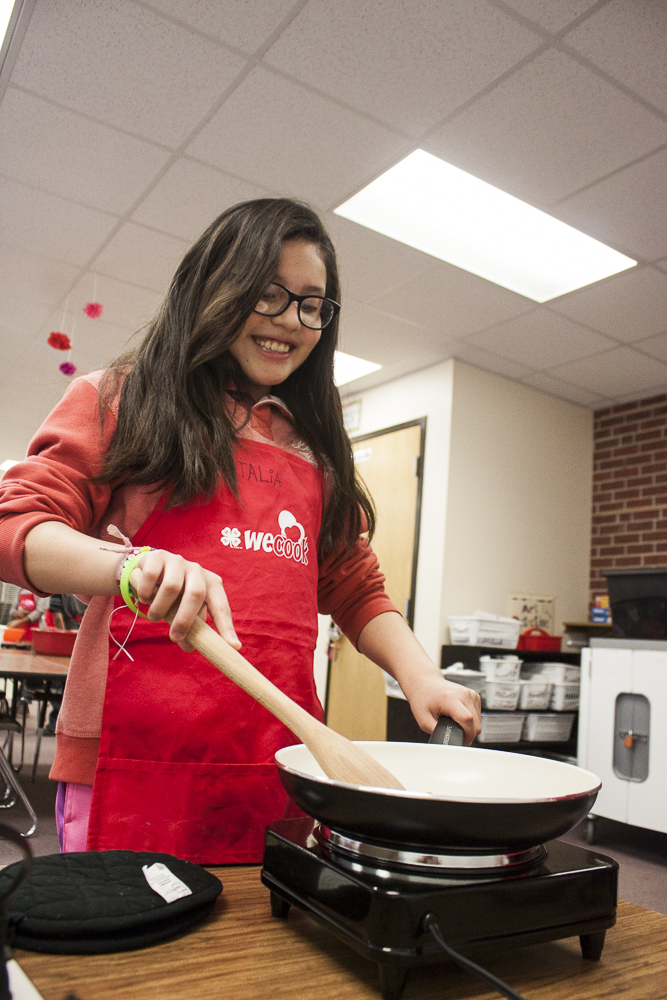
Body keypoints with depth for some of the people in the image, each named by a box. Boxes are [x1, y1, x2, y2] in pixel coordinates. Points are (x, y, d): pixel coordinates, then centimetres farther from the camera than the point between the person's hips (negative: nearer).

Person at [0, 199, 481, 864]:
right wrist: (130, 563, -23)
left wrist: (418, 674, -2)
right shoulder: (122, 398, 7)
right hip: (136, 753, -3)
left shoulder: (315, 448, 20)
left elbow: (357, 590, 17)